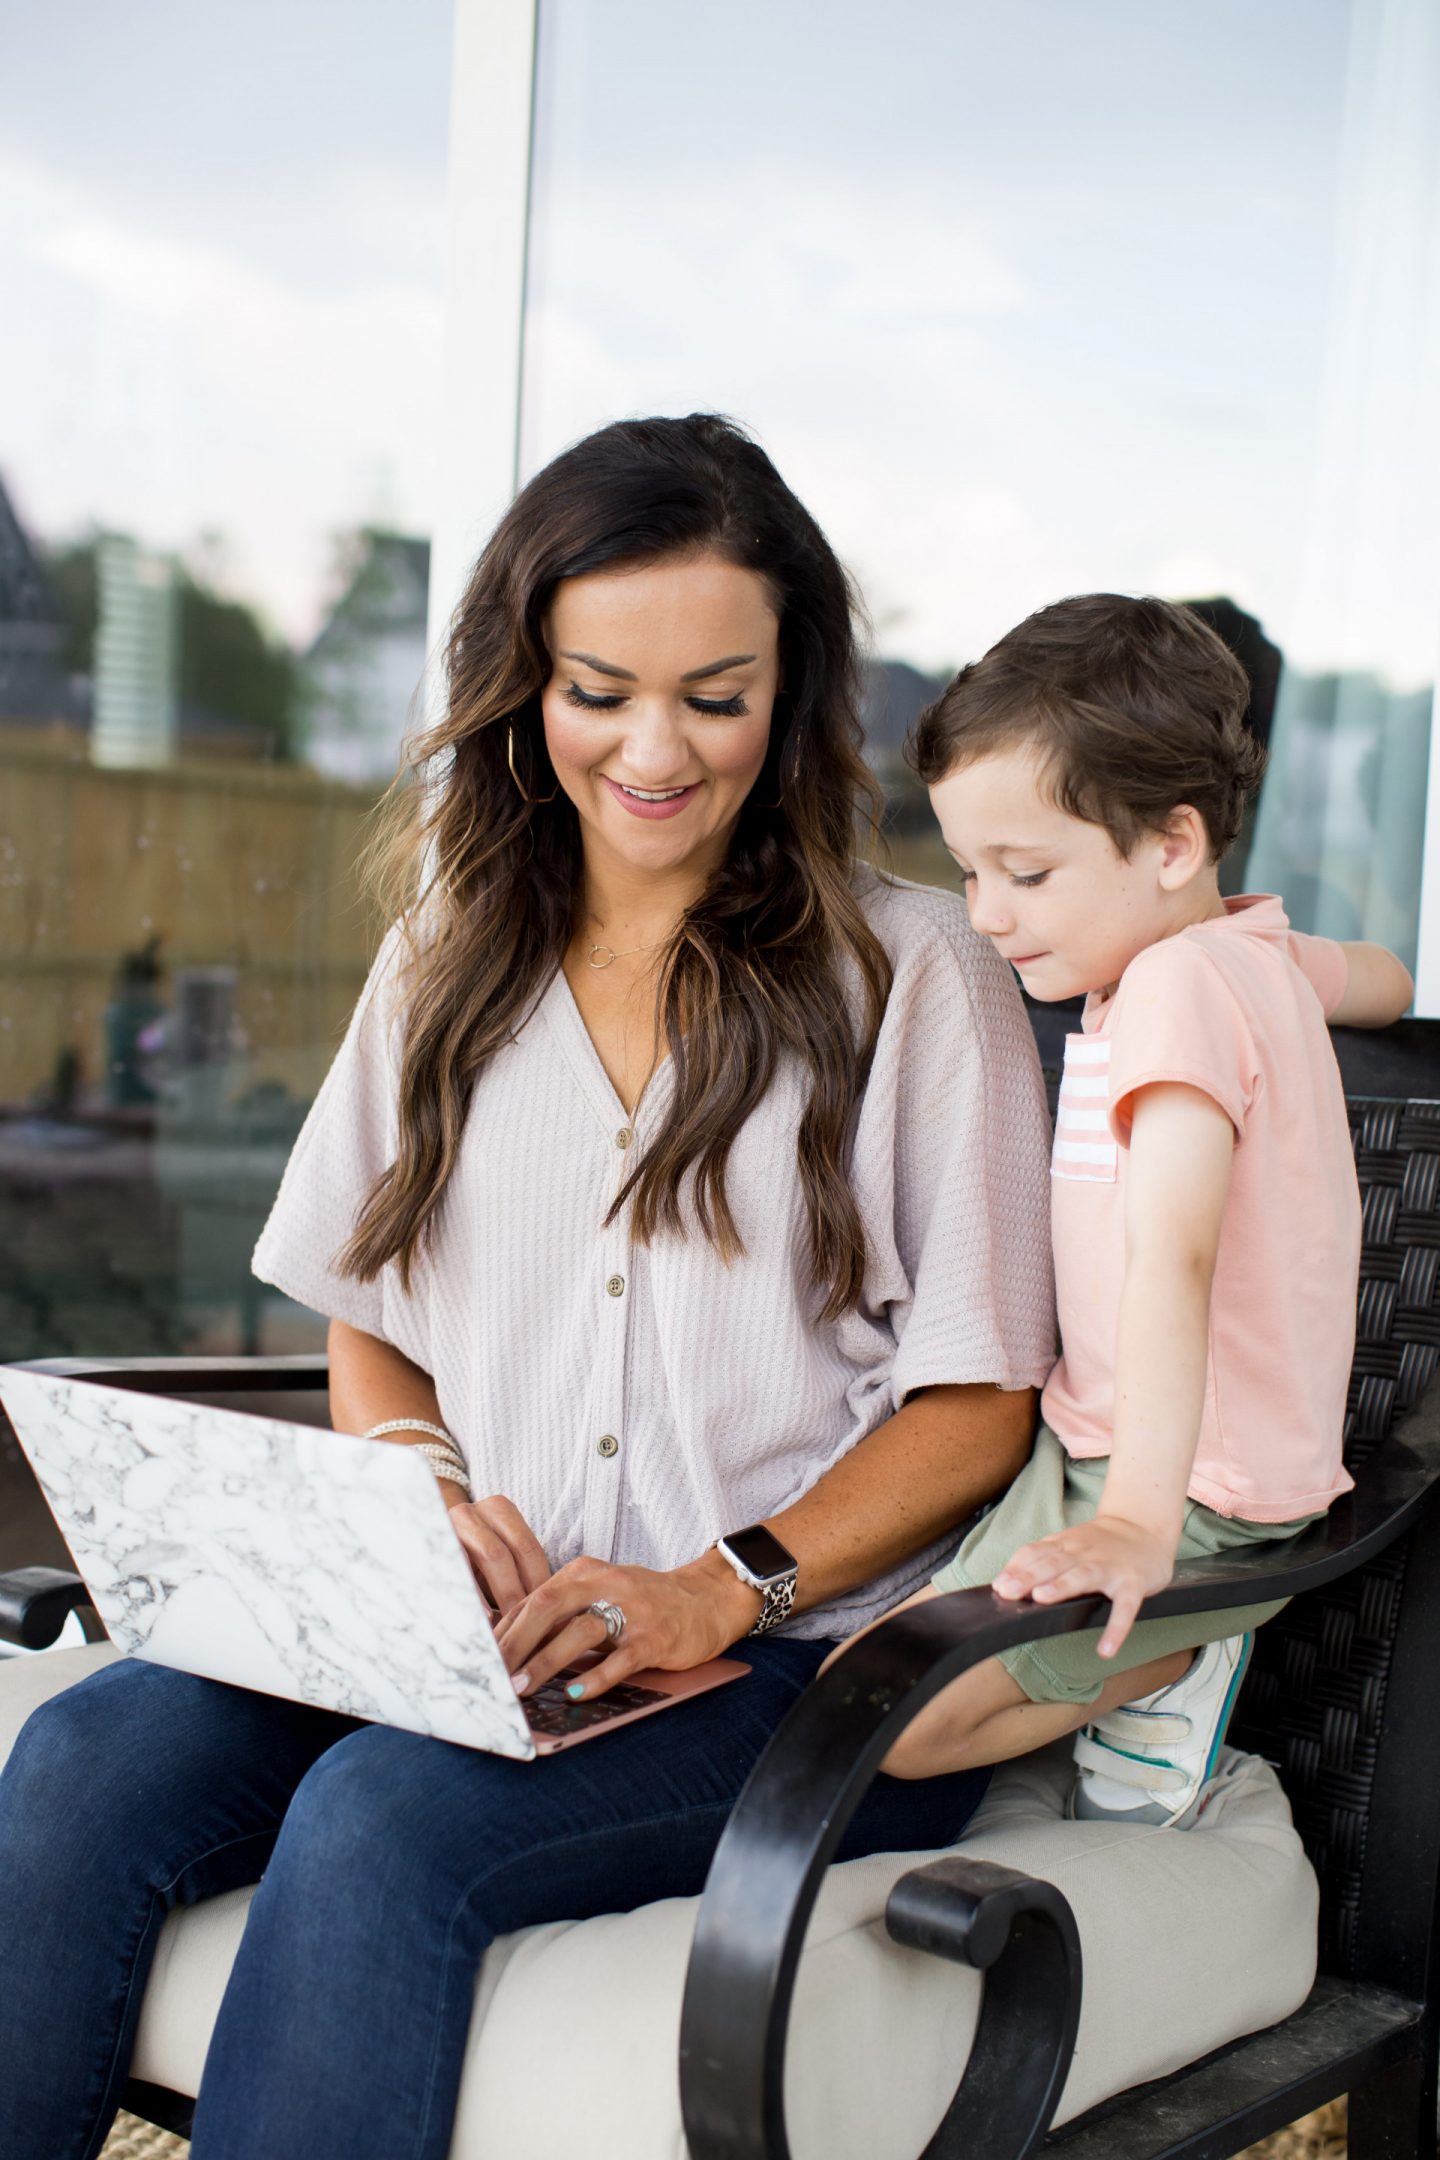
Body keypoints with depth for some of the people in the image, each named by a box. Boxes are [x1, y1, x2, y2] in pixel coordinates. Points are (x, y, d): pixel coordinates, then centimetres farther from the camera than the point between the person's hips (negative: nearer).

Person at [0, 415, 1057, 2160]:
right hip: (475, 1632, 4)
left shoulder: (911, 971, 1)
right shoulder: (447, 964, 16)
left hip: (816, 1662, -4)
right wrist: (426, 1491, -3)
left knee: (382, 1817, -32)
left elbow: (979, 1405, -1)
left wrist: (725, 1591, -16)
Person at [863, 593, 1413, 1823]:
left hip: (1194, 1493, -11)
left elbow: (1172, 1258, -36)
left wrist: (1136, 1520, -43)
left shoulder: (1181, 987, -23)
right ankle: (1163, 1651, 11)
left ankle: (1168, 1668, -3)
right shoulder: (1249, 953, 7)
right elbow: (1385, 983, 31)